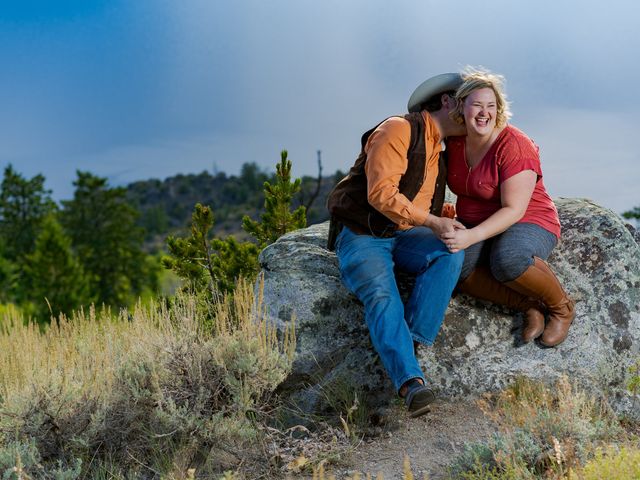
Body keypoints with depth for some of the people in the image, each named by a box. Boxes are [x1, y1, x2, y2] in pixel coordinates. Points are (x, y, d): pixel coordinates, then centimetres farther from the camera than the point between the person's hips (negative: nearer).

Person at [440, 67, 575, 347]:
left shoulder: (513, 146, -20)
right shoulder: (455, 142, -1)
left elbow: (514, 210, -24)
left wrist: (472, 236, -36)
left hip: (526, 225, -5)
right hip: (475, 225, 5)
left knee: (507, 261, -42)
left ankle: (562, 306, -11)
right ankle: (529, 305, -16)